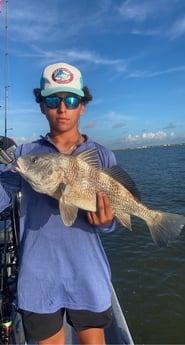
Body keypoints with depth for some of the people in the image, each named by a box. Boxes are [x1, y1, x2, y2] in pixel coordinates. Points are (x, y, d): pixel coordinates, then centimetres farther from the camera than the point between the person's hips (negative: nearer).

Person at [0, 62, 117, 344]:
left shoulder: (102, 156, 0)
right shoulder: (24, 154, 0)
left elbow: (111, 216, 1)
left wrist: (105, 222, -20)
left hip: (88, 276, 1)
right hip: (38, 278, 0)